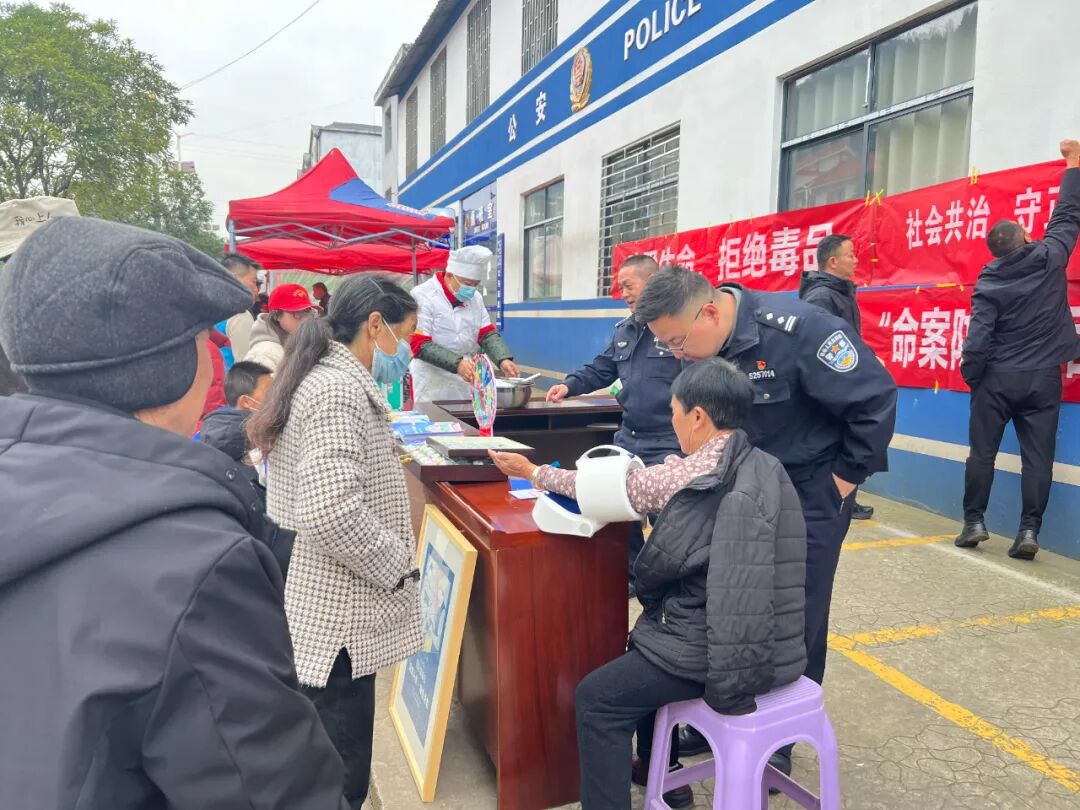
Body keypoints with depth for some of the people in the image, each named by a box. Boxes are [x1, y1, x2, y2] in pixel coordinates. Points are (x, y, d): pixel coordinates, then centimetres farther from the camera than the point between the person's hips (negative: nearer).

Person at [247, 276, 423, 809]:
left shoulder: (327, 378, 11)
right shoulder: (338, 391, -22)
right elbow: (331, 513, -32)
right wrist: (399, 565, -18)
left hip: (325, 609, 10)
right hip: (337, 620, -10)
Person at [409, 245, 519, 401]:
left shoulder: (475, 298, 9)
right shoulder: (422, 296, -11)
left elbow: (487, 334, 7)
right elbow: (420, 344, -17)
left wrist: (503, 359, -13)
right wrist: (456, 364, -29)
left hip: (466, 383, 6)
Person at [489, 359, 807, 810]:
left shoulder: (688, 475, -17)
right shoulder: (766, 469, 4)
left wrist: (535, 474, 12)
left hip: (723, 654, -8)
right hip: (775, 646, 9)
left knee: (596, 698, 6)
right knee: (648, 646, 30)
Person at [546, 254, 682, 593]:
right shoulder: (624, 330, 11)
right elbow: (600, 370, 18)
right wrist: (570, 385, 0)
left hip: (668, 444, -9)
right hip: (628, 437, 9)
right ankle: (634, 574, 35)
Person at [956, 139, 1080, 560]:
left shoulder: (989, 283, -7)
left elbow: (978, 340, -13)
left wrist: (970, 377, 1)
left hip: (997, 379, -1)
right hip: (1043, 378, 1)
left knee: (982, 452, 9)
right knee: (1037, 457, 3)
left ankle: (974, 522, 12)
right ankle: (1029, 531, 1)